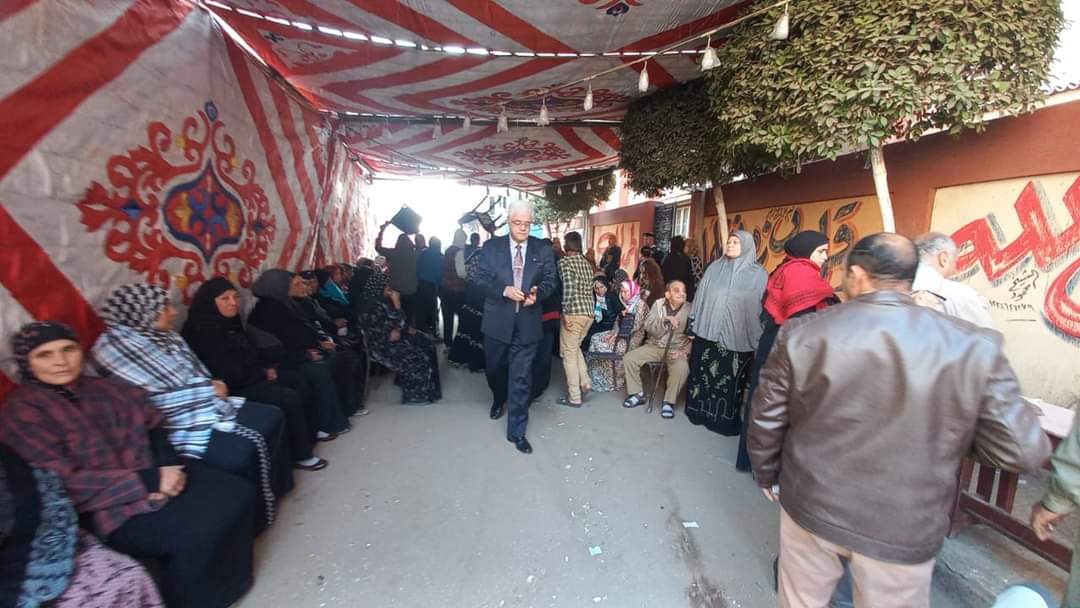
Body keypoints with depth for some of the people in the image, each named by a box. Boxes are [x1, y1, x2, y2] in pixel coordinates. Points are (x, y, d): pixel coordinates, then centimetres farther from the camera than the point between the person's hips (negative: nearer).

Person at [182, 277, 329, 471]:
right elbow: (231, 375, -25)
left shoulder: (231, 322, 8)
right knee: (289, 398, -20)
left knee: (297, 379, 8)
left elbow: (251, 352, 19)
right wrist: (263, 373, -10)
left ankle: (310, 432, 17)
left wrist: (267, 368, 1)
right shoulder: (203, 333, -21)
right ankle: (300, 455, -4)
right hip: (232, 389, -10)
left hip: (250, 377, 10)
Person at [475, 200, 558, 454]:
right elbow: (482, 278, -4)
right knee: (494, 369, 19)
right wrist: (505, 290, -21)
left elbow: (551, 280, 4)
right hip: (497, 321, 1)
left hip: (527, 323, -1)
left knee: (521, 378, 1)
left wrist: (537, 294, -17)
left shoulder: (543, 249, 2)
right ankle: (499, 400, 52)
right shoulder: (491, 247, 0)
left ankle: (517, 431, 13)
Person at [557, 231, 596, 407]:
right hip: (589, 313, 8)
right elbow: (589, 290, 15)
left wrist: (565, 313, -18)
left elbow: (568, 288, -20)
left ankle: (574, 397, 6)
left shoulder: (564, 262, -8)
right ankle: (584, 383, 20)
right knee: (575, 348, 25)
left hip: (574, 313, -8)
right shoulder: (586, 263, 15)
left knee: (568, 353, 2)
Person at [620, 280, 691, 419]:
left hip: (676, 349, -2)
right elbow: (648, 327, -8)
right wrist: (665, 319, -23)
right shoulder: (658, 304, 1)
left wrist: (685, 351, -22)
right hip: (654, 346, 3)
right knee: (629, 358, -15)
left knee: (682, 368, -34)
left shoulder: (690, 309, -4)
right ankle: (638, 393, 3)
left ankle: (669, 401, -12)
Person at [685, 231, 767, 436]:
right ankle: (701, 411, 25)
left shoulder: (758, 274, -2)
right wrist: (695, 325, 7)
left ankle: (726, 419, 20)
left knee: (730, 378, 6)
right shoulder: (714, 268, 5)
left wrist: (757, 338, -5)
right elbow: (701, 298, 9)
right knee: (704, 373, 10)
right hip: (708, 332, 3)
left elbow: (763, 307, -1)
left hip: (737, 336, -2)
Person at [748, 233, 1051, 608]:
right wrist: (953, 434, 13)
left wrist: (767, 476, 11)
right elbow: (1022, 450, -7)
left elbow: (765, 419, -7)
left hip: (811, 507, 0)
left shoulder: (802, 334, -14)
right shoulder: (974, 348, -13)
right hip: (904, 530, 1)